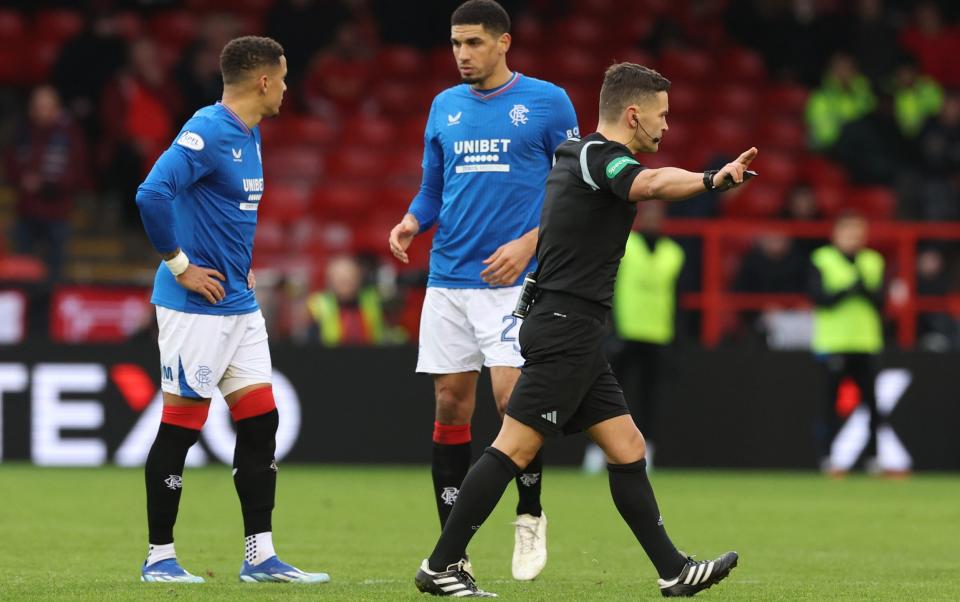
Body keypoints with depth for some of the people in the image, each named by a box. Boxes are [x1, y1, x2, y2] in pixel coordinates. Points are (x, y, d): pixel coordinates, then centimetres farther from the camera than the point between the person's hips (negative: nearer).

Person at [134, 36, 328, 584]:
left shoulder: (249, 135, 13)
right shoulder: (208, 132, -17)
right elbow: (152, 194, -27)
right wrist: (178, 265, -20)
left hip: (239, 304, 9)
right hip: (195, 307, -9)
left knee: (261, 423, 6)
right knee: (181, 427, -2)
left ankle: (260, 556, 10)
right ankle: (159, 557, 7)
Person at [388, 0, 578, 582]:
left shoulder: (547, 102, -2)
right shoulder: (445, 107, 11)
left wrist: (529, 244, -12)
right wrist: (412, 222, -3)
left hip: (514, 278, -4)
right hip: (448, 280, 4)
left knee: (511, 397, -15)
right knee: (451, 405, 3)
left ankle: (531, 517, 8)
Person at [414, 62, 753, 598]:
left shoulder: (574, 153, 15)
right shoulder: (599, 157, -14)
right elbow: (652, 184, -36)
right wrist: (714, 179, -46)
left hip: (575, 335, 10)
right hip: (567, 328, -10)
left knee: (627, 447, 8)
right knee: (515, 448, -9)